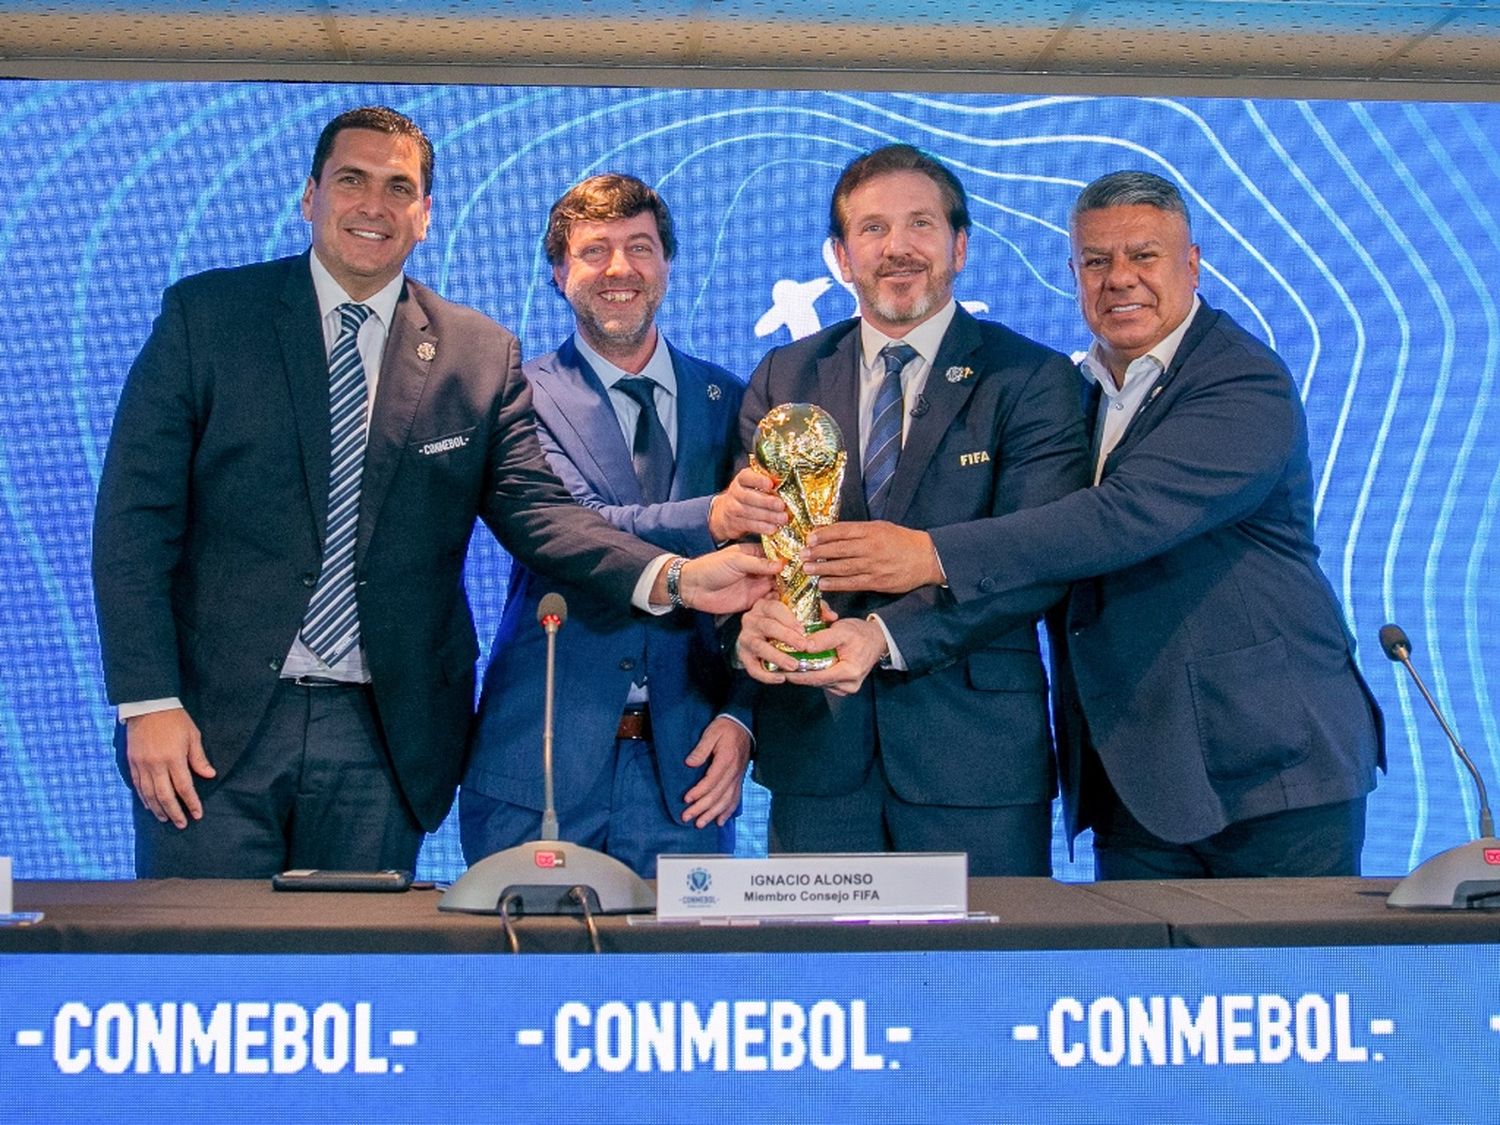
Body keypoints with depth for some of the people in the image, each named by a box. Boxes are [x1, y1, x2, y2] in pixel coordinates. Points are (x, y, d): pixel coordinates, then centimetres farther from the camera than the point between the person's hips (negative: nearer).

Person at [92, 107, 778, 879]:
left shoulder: (482, 355, 5)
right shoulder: (205, 315, 1)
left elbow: (534, 508, -3)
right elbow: (137, 515, -2)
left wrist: (675, 578, -21)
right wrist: (149, 703, -10)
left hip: (383, 736, 1)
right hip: (214, 718, -1)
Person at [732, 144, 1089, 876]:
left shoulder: (1032, 380, 1)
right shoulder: (784, 378, 12)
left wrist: (888, 636, -23)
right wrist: (750, 617, -18)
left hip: (975, 749, -2)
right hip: (814, 744, 3)